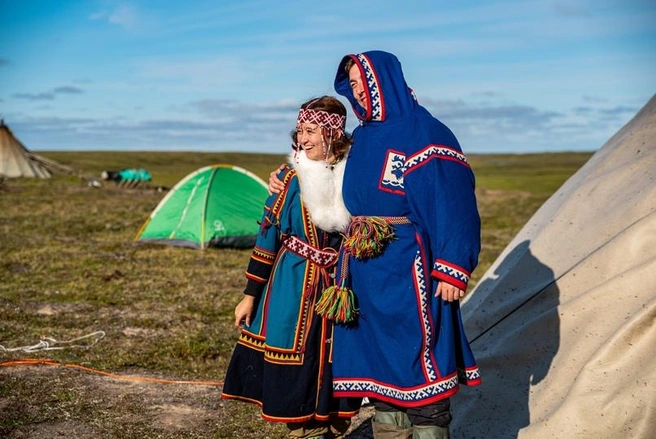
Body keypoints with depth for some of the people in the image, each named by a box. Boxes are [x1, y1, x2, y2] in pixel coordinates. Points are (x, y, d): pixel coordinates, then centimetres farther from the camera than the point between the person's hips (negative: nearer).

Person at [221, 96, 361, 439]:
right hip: (294, 287, -1)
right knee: (296, 366, 2)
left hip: (341, 286, 1)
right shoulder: (291, 177, -6)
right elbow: (267, 237, -3)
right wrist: (250, 295, -3)